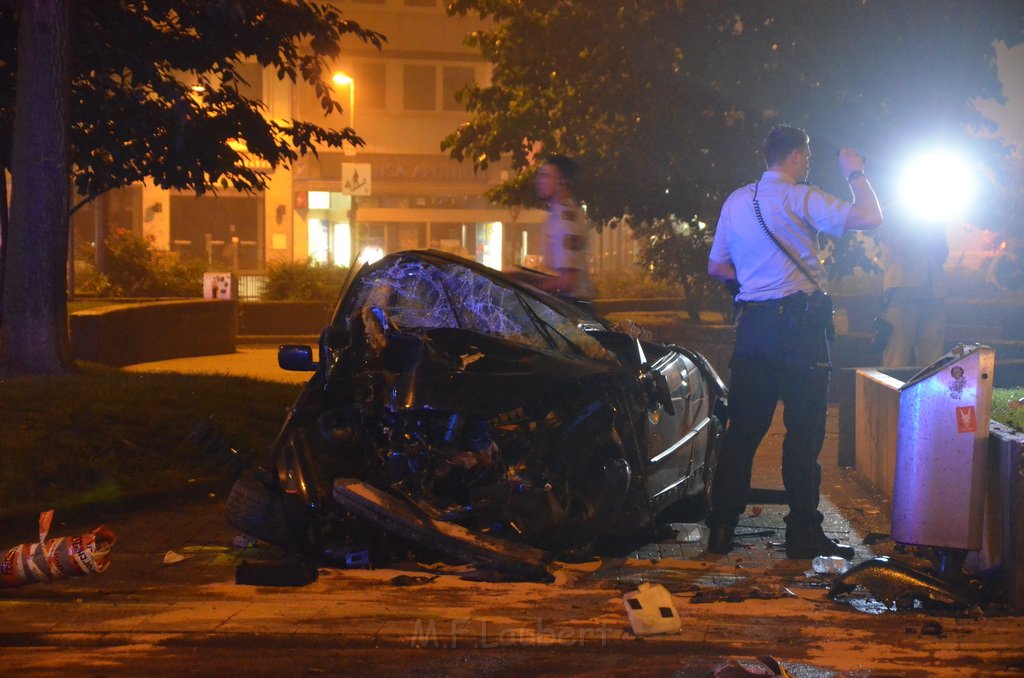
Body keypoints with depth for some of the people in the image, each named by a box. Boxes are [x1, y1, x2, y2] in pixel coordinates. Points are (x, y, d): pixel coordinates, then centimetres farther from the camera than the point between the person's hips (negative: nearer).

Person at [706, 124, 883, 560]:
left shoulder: (736, 201, 13)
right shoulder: (800, 198, -8)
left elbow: (716, 267, 19)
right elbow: (869, 217, -13)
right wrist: (856, 174, 3)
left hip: (751, 323, 6)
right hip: (798, 323, -6)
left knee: (743, 428, 9)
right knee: (804, 430, -1)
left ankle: (721, 530, 10)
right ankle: (803, 535, 0)